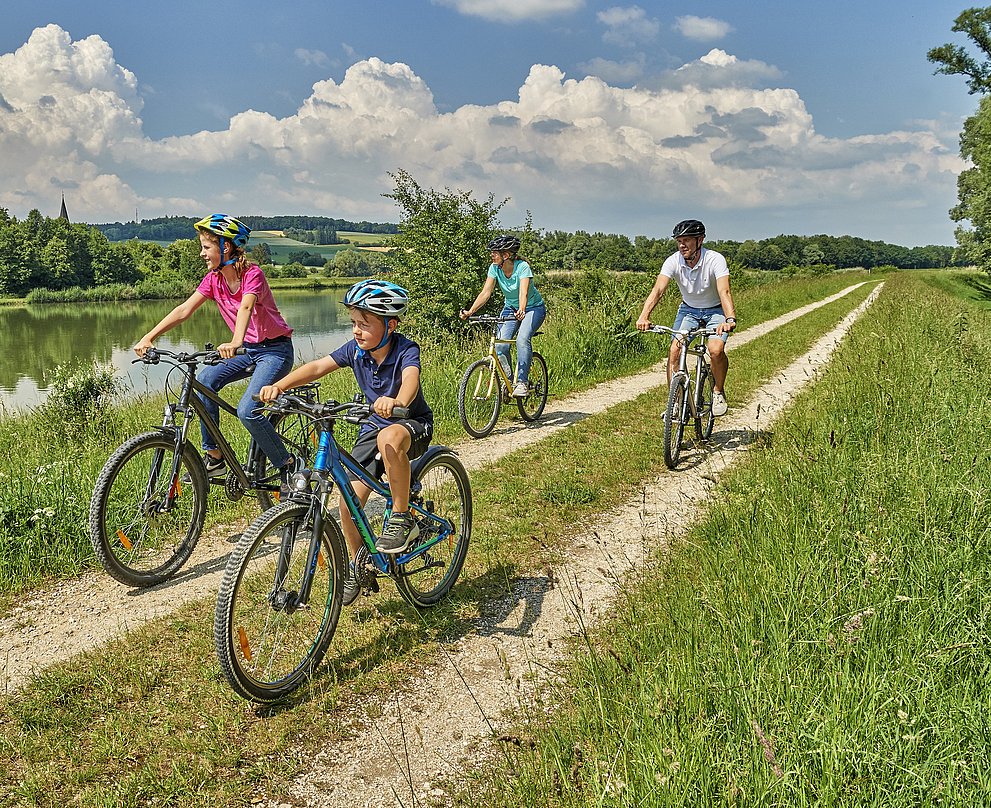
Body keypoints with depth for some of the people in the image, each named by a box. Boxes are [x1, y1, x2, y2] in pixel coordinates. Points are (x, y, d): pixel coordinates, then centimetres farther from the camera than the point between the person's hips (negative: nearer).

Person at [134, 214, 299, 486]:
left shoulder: (252, 274, -19)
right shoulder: (213, 279, 1)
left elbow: (246, 307, -39)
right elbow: (184, 310, -6)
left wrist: (235, 343, -57)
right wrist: (149, 337, -17)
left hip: (275, 349, -7)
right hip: (247, 350, 7)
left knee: (247, 410, -24)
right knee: (204, 380, -18)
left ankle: (288, 465, -4)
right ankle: (214, 459, -8)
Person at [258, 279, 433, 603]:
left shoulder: (406, 350, -23)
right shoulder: (355, 349, -8)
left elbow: (410, 379, -44)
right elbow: (317, 366, -15)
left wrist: (396, 402, -67)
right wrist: (278, 386, -32)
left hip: (413, 423, -5)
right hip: (373, 425, 5)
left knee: (389, 439, -42)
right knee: (349, 500, -6)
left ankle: (402, 518, -24)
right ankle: (356, 566, 19)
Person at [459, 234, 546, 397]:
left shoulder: (522, 267, -26)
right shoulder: (495, 268, -12)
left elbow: (523, 292, -40)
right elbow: (486, 292, -19)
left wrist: (521, 310, -59)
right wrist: (470, 312, -33)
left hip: (533, 308, -5)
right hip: (510, 308, 5)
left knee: (522, 339, -30)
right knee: (500, 344, -17)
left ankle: (522, 382, -22)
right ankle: (508, 379, 3)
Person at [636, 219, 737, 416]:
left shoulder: (715, 260, -26)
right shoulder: (673, 261, -18)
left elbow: (724, 291, -39)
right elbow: (658, 290, -30)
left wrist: (730, 319, -58)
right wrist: (644, 317, -47)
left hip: (715, 310, -3)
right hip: (688, 309, 3)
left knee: (716, 350, -26)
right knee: (674, 351, -17)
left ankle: (718, 392, 0)